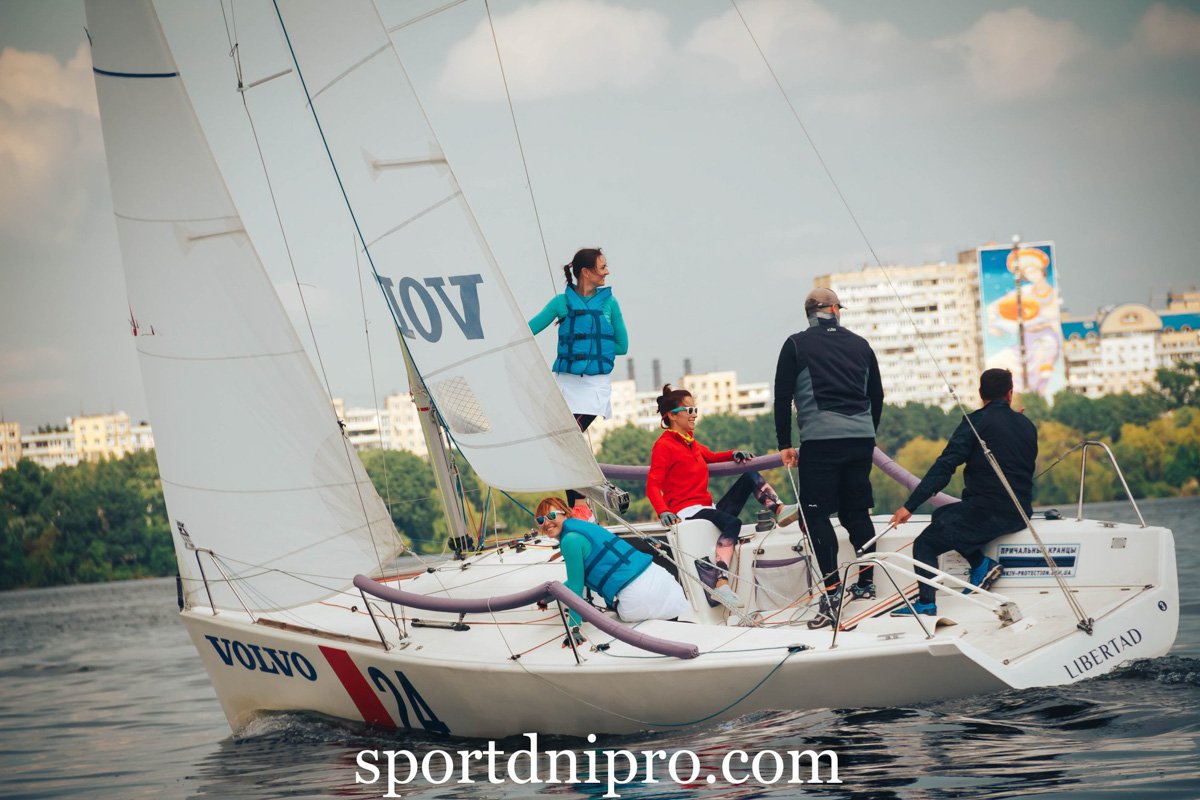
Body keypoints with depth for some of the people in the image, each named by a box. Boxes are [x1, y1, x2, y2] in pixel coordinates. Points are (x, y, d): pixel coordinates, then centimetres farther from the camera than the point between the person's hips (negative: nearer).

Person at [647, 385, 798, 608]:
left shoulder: (690, 443, 19)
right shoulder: (664, 445, -7)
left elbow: (710, 456, 39)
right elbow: (653, 486, -16)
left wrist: (733, 454, 18)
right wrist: (663, 512, -34)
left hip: (708, 507, 9)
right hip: (686, 510, -9)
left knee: (750, 476, 5)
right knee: (732, 522, -37)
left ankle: (779, 510, -20)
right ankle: (721, 584, -52)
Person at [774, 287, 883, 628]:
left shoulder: (796, 345, 3)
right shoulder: (860, 345, 14)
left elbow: (782, 397, 1)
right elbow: (877, 395, 19)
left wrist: (785, 444, 6)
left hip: (820, 439, -4)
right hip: (861, 437, 4)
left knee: (816, 513, -3)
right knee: (856, 511, 15)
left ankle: (832, 589, -13)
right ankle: (866, 583, 18)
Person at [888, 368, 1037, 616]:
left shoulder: (977, 421, -9)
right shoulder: (1027, 426, 9)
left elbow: (944, 466, -16)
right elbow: (1027, 470, 18)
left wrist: (910, 505, -18)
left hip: (985, 511, -7)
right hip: (1019, 516, 7)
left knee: (924, 544, 3)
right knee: (941, 515, 26)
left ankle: (926, 603, -10)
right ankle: (982, 565, 13)